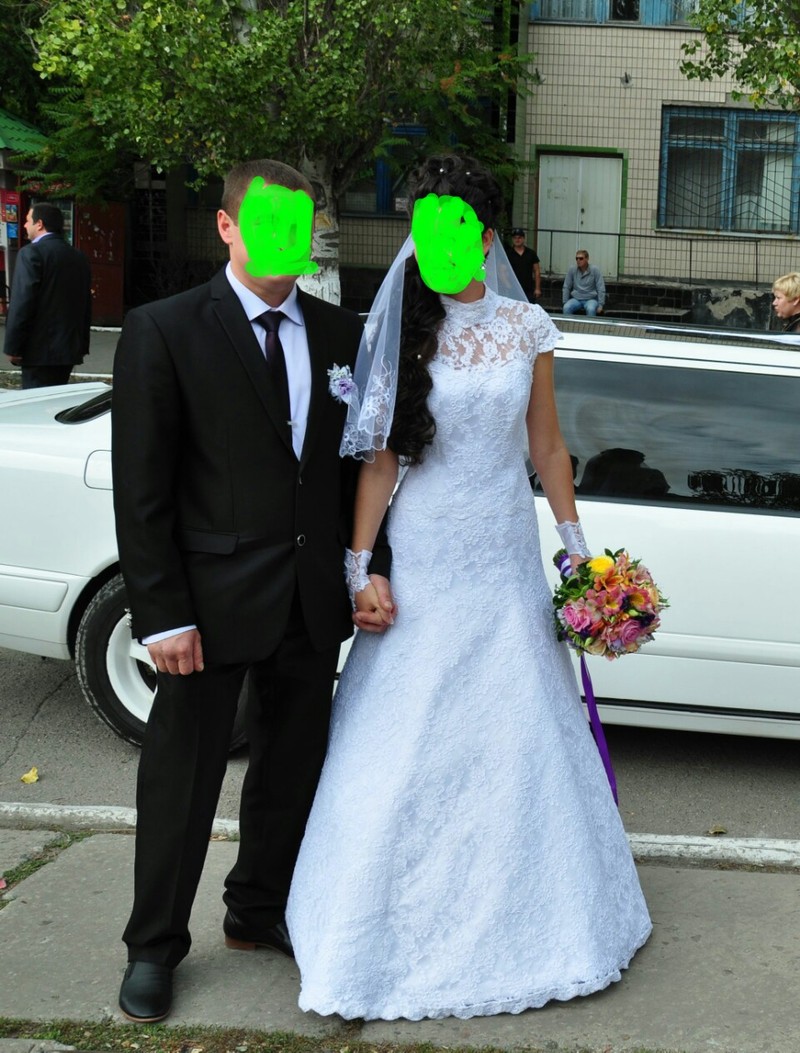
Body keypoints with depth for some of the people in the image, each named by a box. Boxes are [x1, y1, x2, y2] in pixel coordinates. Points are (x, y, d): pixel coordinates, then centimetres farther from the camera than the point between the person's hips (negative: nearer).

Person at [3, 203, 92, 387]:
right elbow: (86, 305, 17)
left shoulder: (31, 253, -11)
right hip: (70, 349, 8)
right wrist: (82, 345, 23)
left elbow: (22, 304, -16)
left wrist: (12, 347, -12)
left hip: (40, 351, -8)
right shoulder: (79, 257, 13)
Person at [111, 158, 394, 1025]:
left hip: (312, 601, 5)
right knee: (181, 778, 8)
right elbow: (140, 488, -10)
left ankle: (259, 912, 39)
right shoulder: (164, 332, -8)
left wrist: (370, 566, 1)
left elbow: (357, 465, 12)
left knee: (291, 767, 17)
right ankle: (154, 946, 26)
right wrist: (161, 616, -14)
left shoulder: (339, 335, 6)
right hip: (210, 602, -4)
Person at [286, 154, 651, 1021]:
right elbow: (379, 456, -5)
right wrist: (361, 565, -9)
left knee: (522, 739, 9)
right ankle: (406, 926, 20)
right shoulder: (403, 331, -4)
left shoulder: (527, 329, 1)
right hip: (421, 560, -2)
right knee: (408, 749, 3)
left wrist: (576, 547, 10)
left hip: (507, 562, 2)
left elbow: (547, 448, 9)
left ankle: (520, 916, 28)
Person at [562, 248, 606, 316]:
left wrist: (600, 305, -11)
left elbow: (601, 289, -5)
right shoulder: (572, 269, 0)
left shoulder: (595, 270, -5)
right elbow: (566, 288, 6)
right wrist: (565, 303, -2)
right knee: (566, 308, -30)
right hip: (576, 299, 2)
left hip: (591, 299, -2)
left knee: (591, 309, -37)